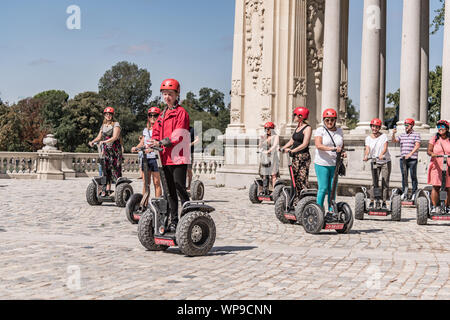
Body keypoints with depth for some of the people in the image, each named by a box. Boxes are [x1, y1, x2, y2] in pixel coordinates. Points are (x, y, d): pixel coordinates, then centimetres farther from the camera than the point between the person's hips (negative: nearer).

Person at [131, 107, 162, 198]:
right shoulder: (145, 130, 19)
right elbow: (142, 143, 18)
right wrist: (135, 148, -3)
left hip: (155, 157, -5)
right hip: (145, 158, 5)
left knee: (156, 182, -3)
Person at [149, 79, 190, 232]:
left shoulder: (181, 112, -5)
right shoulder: (163, 114, 20)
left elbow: (178, 135, -15)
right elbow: (156, 132, 18)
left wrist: (162, 142, -22)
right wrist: (153, 144, -3)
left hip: (178, 158, -8)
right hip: (166, 158, 8)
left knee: (180, 189, -10)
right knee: (170, 191, 12)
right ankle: (174, 221, 18)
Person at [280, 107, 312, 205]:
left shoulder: (307, 128, -9)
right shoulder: (297, 127, 16)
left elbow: (304, 144, -18)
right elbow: (292, 141, 21)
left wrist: (291, 150, -24)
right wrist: (283, 148, 6)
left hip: (304, 157, -9)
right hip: (295, 157, 9)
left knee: (303, 180, -11)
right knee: (295, 179, 9)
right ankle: (297, 201, 15)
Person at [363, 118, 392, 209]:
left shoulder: (384, 136, -3)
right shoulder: (368, 138, 3)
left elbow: (385, 147, -18)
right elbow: (367, 149, -11)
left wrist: (381, 154, -38)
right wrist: (366, 156, -33)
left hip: (386, 162, -1)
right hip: (375, 163, 1)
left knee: (385, 183, 0)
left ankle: (384, 203, 7)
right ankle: (371, 202, -3)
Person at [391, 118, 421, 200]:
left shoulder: (416, 134, 2)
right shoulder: (402, 135, 16)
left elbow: (417, 146, -9)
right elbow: (394, 141, 6)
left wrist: (410, 154, -21)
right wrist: (393, 134, -14)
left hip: (412, 159, -4)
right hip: (403, 159, 4)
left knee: (413, 176, -1)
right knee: (404, 176, 5)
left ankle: (414, 193, 6)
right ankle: (404, 193, 11)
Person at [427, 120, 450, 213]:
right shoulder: (434, 139, 9)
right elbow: (429, 150, 2)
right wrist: (432, 154, -20)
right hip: (436, 167, 0)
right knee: (436, 187, -4)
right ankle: (434, 206, 4)